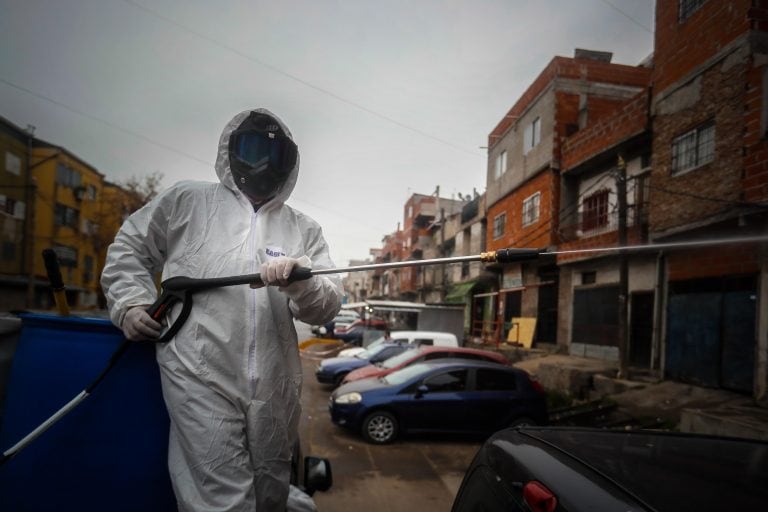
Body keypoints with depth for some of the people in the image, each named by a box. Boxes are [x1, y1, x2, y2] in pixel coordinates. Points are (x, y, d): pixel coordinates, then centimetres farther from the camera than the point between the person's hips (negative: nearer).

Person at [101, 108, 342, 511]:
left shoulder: (303, 229, 11)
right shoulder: (187, 200, 7)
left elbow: (328, 307, 2)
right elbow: (129, 247, 15)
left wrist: (301, 283, -19)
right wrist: (130, 303, 0)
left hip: (275, 384, 4)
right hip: (200, 375, -3)